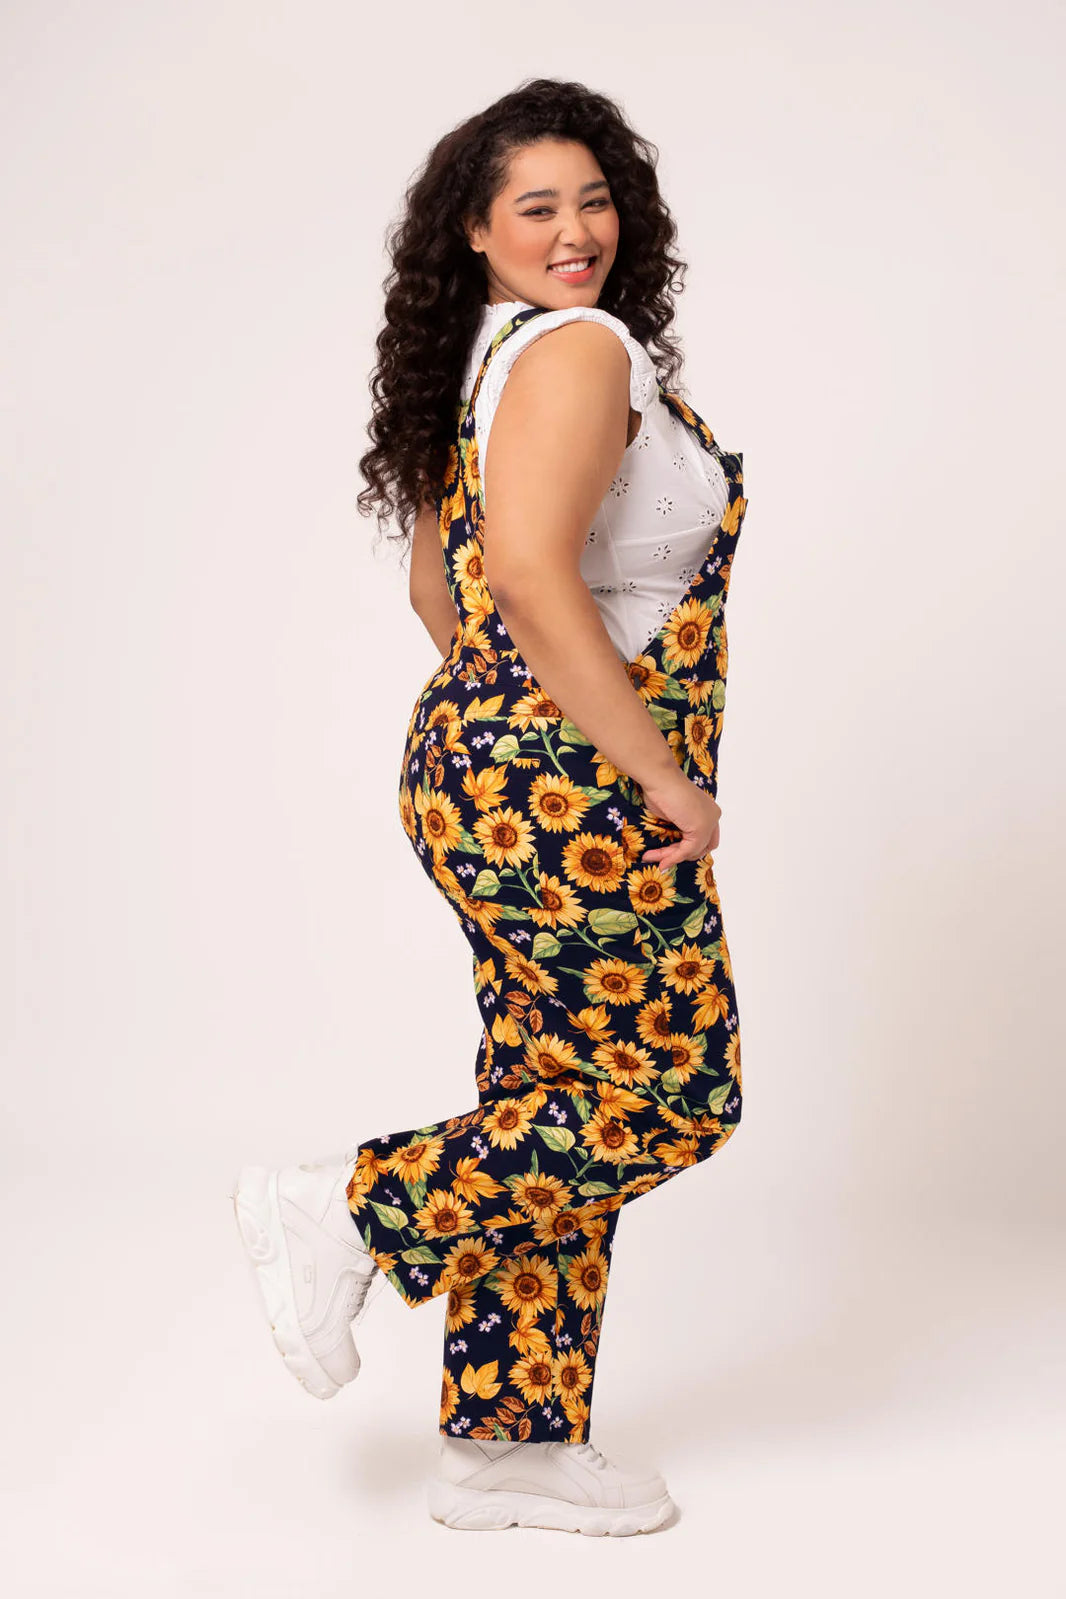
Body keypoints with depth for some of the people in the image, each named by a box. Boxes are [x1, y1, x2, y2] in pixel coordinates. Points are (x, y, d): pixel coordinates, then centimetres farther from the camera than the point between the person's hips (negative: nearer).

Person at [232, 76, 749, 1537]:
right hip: (570, 799, -10)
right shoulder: (581, 348, -15)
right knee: (673, 1094, 2)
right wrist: (664, 777, -24)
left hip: (477, 764, 10)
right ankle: (354, 1214, 5)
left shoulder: (486, 360, 16)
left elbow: (444, 591, 23)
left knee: (553, 1094, 13)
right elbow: (529, 570, -30)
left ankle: (508, 1442, 22)